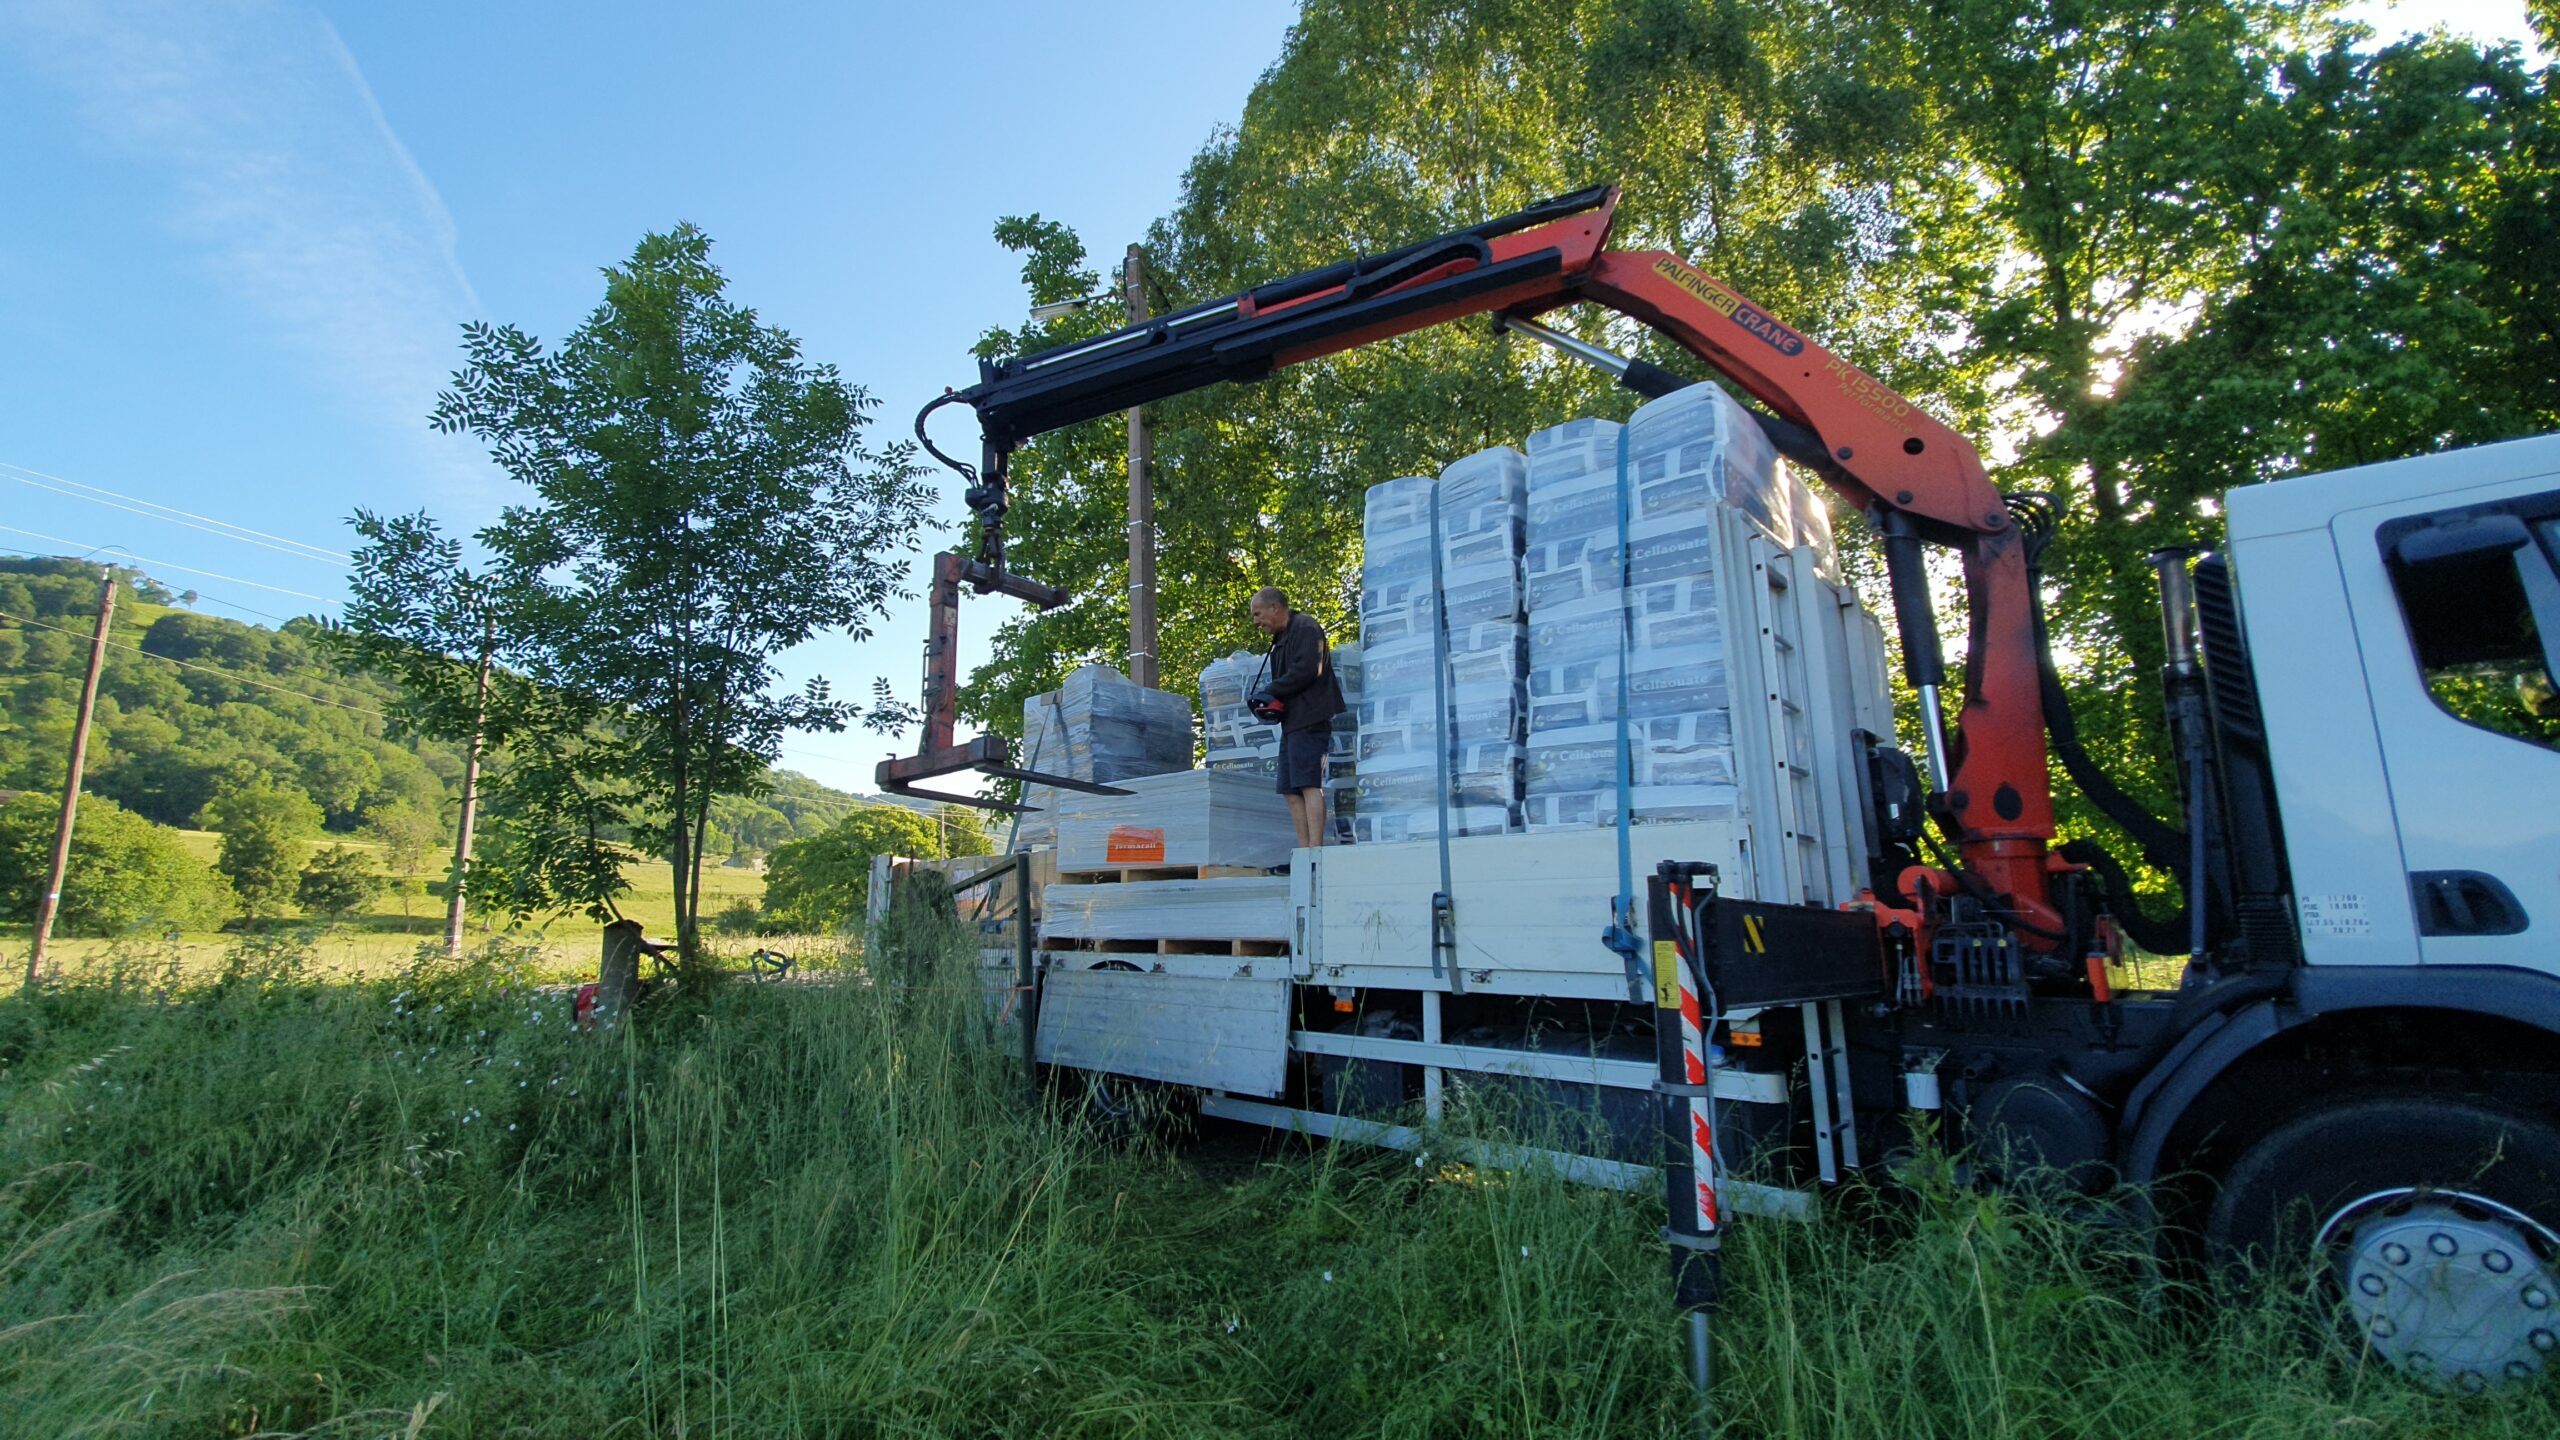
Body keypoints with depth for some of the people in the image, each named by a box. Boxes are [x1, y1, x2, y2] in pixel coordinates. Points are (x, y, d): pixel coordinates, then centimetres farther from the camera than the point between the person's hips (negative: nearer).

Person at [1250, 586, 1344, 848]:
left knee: (1309, 785, -15)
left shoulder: (1306, 627, -4)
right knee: (1292, 791, 5)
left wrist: (1271, 692, -11)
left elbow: (1307, 670, -18)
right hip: (1292, 723, 10)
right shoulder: (1281, 639, 26)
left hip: (1309, 720, -10)